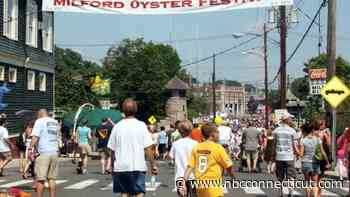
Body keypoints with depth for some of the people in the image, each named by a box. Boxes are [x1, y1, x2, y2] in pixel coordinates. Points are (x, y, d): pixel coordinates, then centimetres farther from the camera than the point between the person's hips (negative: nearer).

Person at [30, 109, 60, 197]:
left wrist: (30, 148, -15)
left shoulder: (39, 121, -2)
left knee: (40, 179, -3)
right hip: (54, 153, 6)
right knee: (52, 178, 8)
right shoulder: (55, 122, 17)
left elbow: (35, 136, -14)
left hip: (43, 153, -6)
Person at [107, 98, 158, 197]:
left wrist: (113, 165, 17)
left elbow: (112, 149, 5)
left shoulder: (117, 127, 1)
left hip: (121, 167, 2)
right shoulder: (141, 125, -5)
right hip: (138, 166, -2)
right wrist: (153, 165, 1)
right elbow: (148, 148, -7)